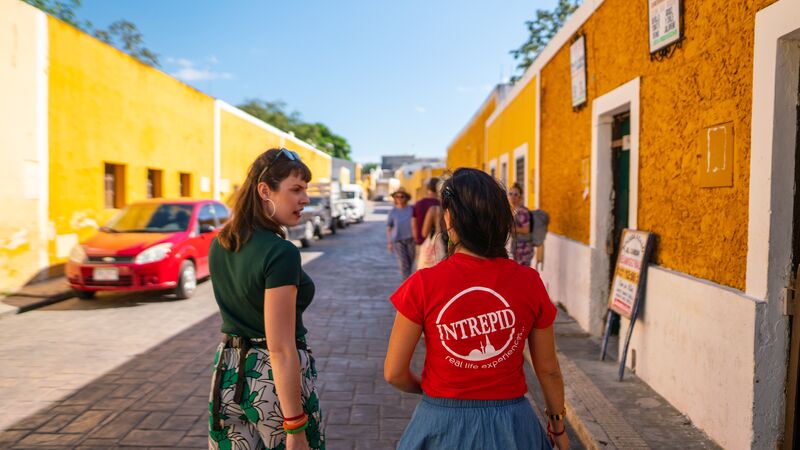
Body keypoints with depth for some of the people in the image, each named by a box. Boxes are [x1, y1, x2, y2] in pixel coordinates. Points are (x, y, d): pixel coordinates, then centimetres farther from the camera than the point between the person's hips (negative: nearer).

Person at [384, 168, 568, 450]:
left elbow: (394, 373, -10)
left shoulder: (422, 285, -17)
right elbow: (548, 370, -1)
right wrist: (557, 427, 16)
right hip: (510, 426, 2)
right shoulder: (529, 282, -12)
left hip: (442, 425, -1)